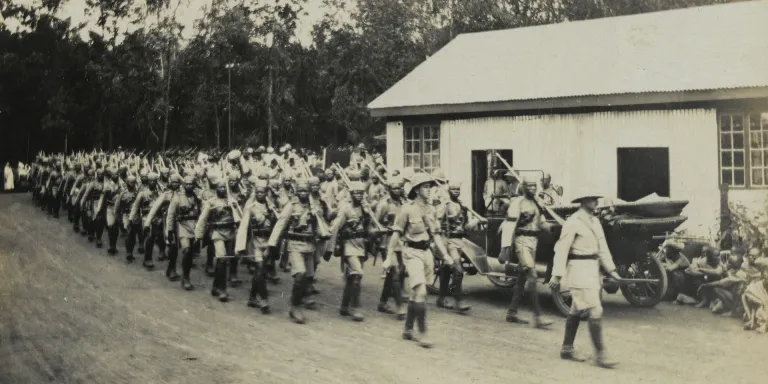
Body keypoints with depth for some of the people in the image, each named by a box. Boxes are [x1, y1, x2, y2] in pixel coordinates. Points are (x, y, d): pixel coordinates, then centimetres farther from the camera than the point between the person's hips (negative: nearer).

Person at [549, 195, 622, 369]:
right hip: (579, 269, -9)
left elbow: (602, 248, 15)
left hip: (592, 269, 9)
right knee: (595, 311, -11)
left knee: (577, 310, 15)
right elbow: (561, 249, -16)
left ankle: (567, 349, 24)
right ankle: (600, 354, -6)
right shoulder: (573, 222, -14)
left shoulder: (595, 221, 12)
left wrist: (611, 270, 7)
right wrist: (557, 275, -20)